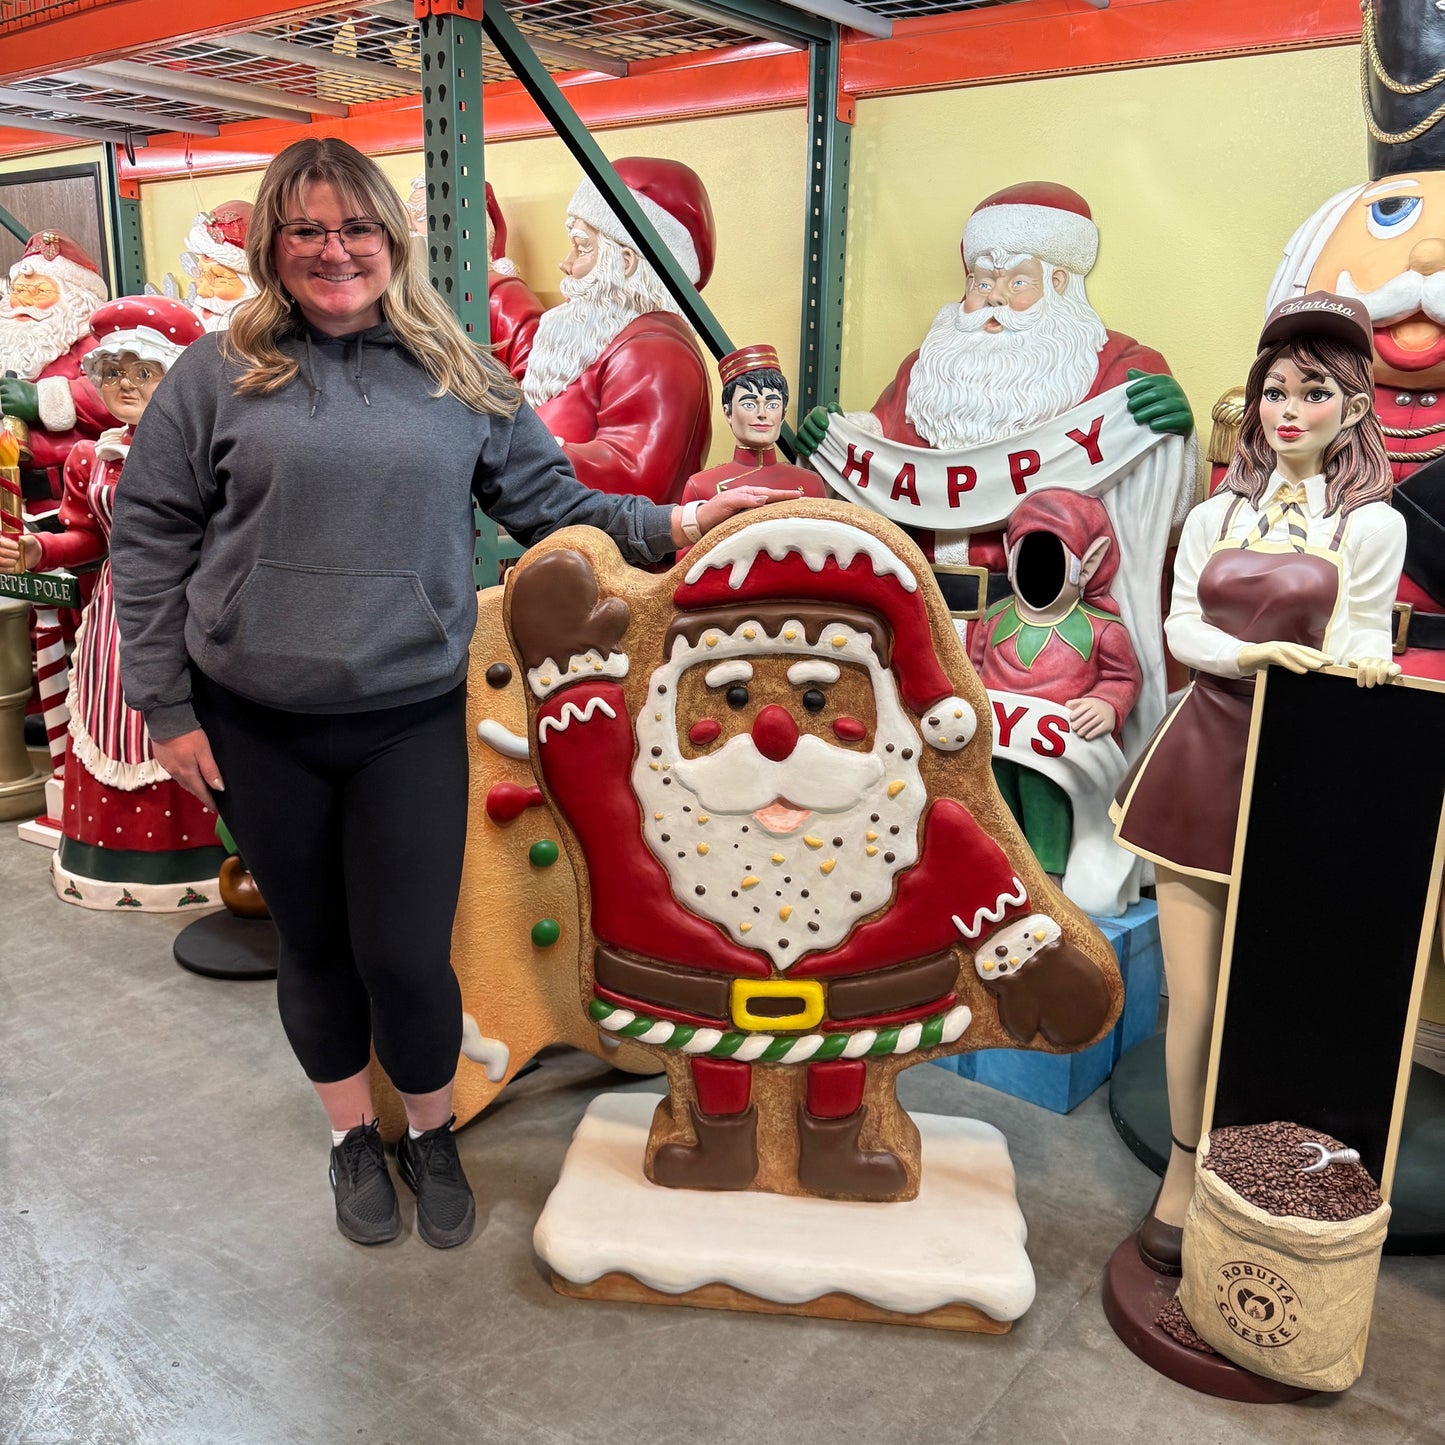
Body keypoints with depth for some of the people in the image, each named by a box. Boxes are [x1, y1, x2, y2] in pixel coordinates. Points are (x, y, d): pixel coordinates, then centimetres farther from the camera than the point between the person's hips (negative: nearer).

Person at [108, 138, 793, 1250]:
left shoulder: (461, 375, 6)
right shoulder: (220, 374, 2)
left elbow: (551, 502, 9)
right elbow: (150, 539, 4)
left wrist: (670, 527, -7)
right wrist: (167, 706, 1)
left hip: (412, 721, 0)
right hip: (258, 728, 1)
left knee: (407, 957, 1)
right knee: (313, 948, 14)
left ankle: (433, 1133, 31)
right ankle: (354, 1136, 39)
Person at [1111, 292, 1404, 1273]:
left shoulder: (1373, 527, 3)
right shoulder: (1215, 517, 13)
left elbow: (1363, 660, 3)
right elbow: (1182, 629, 7)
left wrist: (1361, 668, -21)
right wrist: (1253, 653, -13)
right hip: (1203, 758, 2)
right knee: (1191, 994, 2)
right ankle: (1186, 1173, 17)